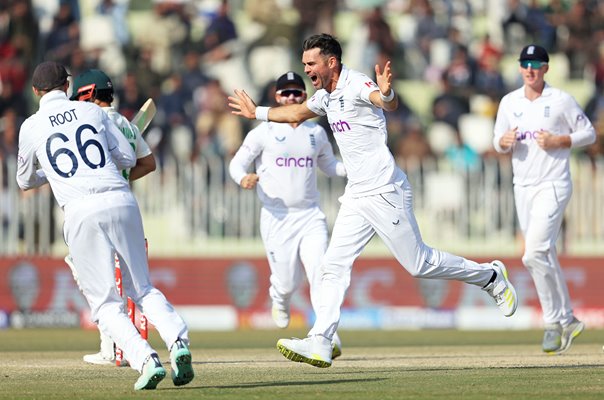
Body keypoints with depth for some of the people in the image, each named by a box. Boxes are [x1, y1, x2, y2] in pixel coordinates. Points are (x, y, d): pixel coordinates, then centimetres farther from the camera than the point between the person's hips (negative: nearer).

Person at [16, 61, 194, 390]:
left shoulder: (31, 126, 11)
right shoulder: (93, 111, 15)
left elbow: (25, 182, 24)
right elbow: (128, 158, 15)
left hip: (81, 212, -3)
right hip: (122, 201, 3)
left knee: (105, 303, 4)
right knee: (142, 289, 16)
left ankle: (146, 360, -16)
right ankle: (177, 341, -9)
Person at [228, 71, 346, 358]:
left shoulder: (316, 132, 11)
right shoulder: (264, 132, 0)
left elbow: (329, 165, 23)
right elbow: (237, 162, -1)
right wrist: (244, 178, -24)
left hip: (310, 215, 2)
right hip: (276, 217, -2)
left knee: (320, 272, -16)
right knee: (287, 282, 1)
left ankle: (328, 337, -19)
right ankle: (279, 300, 39)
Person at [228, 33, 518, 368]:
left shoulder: (356, 84, -15)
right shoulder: (325, 96, 13)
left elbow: (389, 104, -37)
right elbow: (298, 112, 36)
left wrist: (385, 94, -60)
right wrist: (258, 113, 43)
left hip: (385, 192, -9)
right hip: (357, 196, 9)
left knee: (419, 263, -3)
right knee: (334, 265, -1)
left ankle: (490, 276, 16)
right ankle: (319, 344, -6)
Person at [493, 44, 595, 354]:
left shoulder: (561, 100, -4)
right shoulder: (509, 103, 9)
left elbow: (589, 133, 1)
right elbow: (499, 143, 17)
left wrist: (558, 141, -13)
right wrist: (504, 141, -7)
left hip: (553, 186, -6)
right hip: (523, 187, 6)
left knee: (535, 254, -19)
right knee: (545, 259, 8)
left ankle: (554, 322, -8)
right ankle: (567, 321, 18)